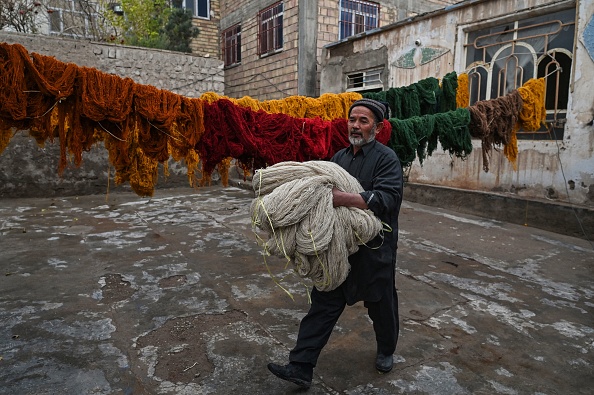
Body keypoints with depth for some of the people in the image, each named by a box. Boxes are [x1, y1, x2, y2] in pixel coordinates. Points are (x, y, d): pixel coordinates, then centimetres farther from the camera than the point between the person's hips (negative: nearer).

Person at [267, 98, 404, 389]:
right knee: (323, 304, 6)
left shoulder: (386, 158, -10)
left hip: (374, 248, -5)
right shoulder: (340, 157, 11)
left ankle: (386, 351, 44)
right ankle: (301, 367, 12)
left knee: (381, 305, 16)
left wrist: (345, 199, -33)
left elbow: (388, 198, -25)